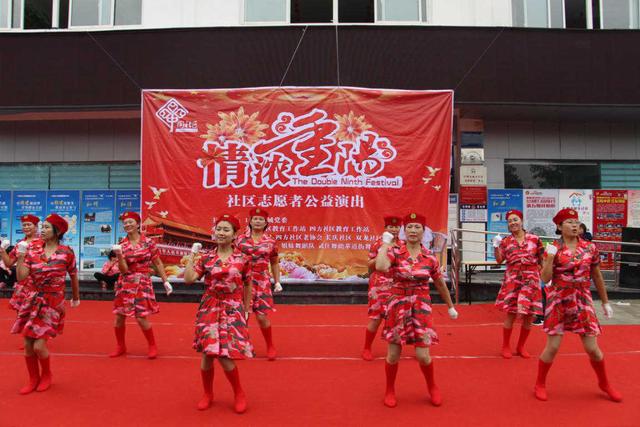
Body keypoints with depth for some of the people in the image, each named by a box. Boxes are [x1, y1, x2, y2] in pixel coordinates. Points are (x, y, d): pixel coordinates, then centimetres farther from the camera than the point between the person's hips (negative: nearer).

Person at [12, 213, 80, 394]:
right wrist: (21, 256, -14)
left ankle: (46, 375, 23)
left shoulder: (67, 252, -8)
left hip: (52, 302, -3)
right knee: (28, 345, 7)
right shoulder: (32, 249, -1)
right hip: (32, 300, 4)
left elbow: (73, 276, 6)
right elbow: (21, 277, -5)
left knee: (39, 345, -7)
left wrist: (76, 298, 16)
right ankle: (33, 379, 29)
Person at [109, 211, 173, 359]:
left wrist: (165, 281, 0)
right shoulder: (122, 245, 2)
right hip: (125, 283, 3)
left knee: (141, 317, -7)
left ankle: (152, 346, 14)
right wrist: (119, 255, -19)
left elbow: (158, 263, 2)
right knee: (119, 316, 6)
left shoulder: (148, 242, -3)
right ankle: (120, 346, 29)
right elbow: (123, 269, -5)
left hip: (142, 282, -3)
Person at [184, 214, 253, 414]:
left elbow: (247, 286, 8)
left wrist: (246, 310, 10)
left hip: (233, 309, -2)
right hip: (209, 308, 2)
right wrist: (192, 254, -6)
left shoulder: (242, 258, -1)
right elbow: (188, 279, -7)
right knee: (207, 353, 3)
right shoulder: (206, 258, 2)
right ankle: (207, 394, 27)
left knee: (224, 355, -8)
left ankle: (239, 394, 16)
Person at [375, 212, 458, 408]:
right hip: (397, 305, 0)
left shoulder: (430, 257, 0)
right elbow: (380, 267, -29)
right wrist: (385, 242, -16)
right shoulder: (394, 252, -6)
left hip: (421, 306, 1)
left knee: (422, 355, -2)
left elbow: (440, 284, 14)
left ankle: (432, 387, 29)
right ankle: (390, 390, 31)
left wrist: (451, 306, 23)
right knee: (393, 355, 5)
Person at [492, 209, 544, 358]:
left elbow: (542, 260, 8)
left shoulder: (534, 239, 4)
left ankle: (521, 346, 23)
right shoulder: (506, 241, 5)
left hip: (531, 279, 1)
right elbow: (499, 260, 2)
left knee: (529, 315, 4)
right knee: (511, 313, -2)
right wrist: (496, 246, -11)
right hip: (512, 279, -1)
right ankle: (506, 346, 15)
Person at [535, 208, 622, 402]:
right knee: (552, 347, 0)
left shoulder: (590, 247, 2)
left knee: (592, 348, 6)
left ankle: (604, 383, 33)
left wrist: (605, 302, 16)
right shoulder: (553, 248, -5)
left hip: (583, 302, 2)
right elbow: (545, 279, -10)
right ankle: (540, 384, 20)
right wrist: (550, 257, -22)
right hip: (558, 301, -2)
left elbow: (597, 277, 12)